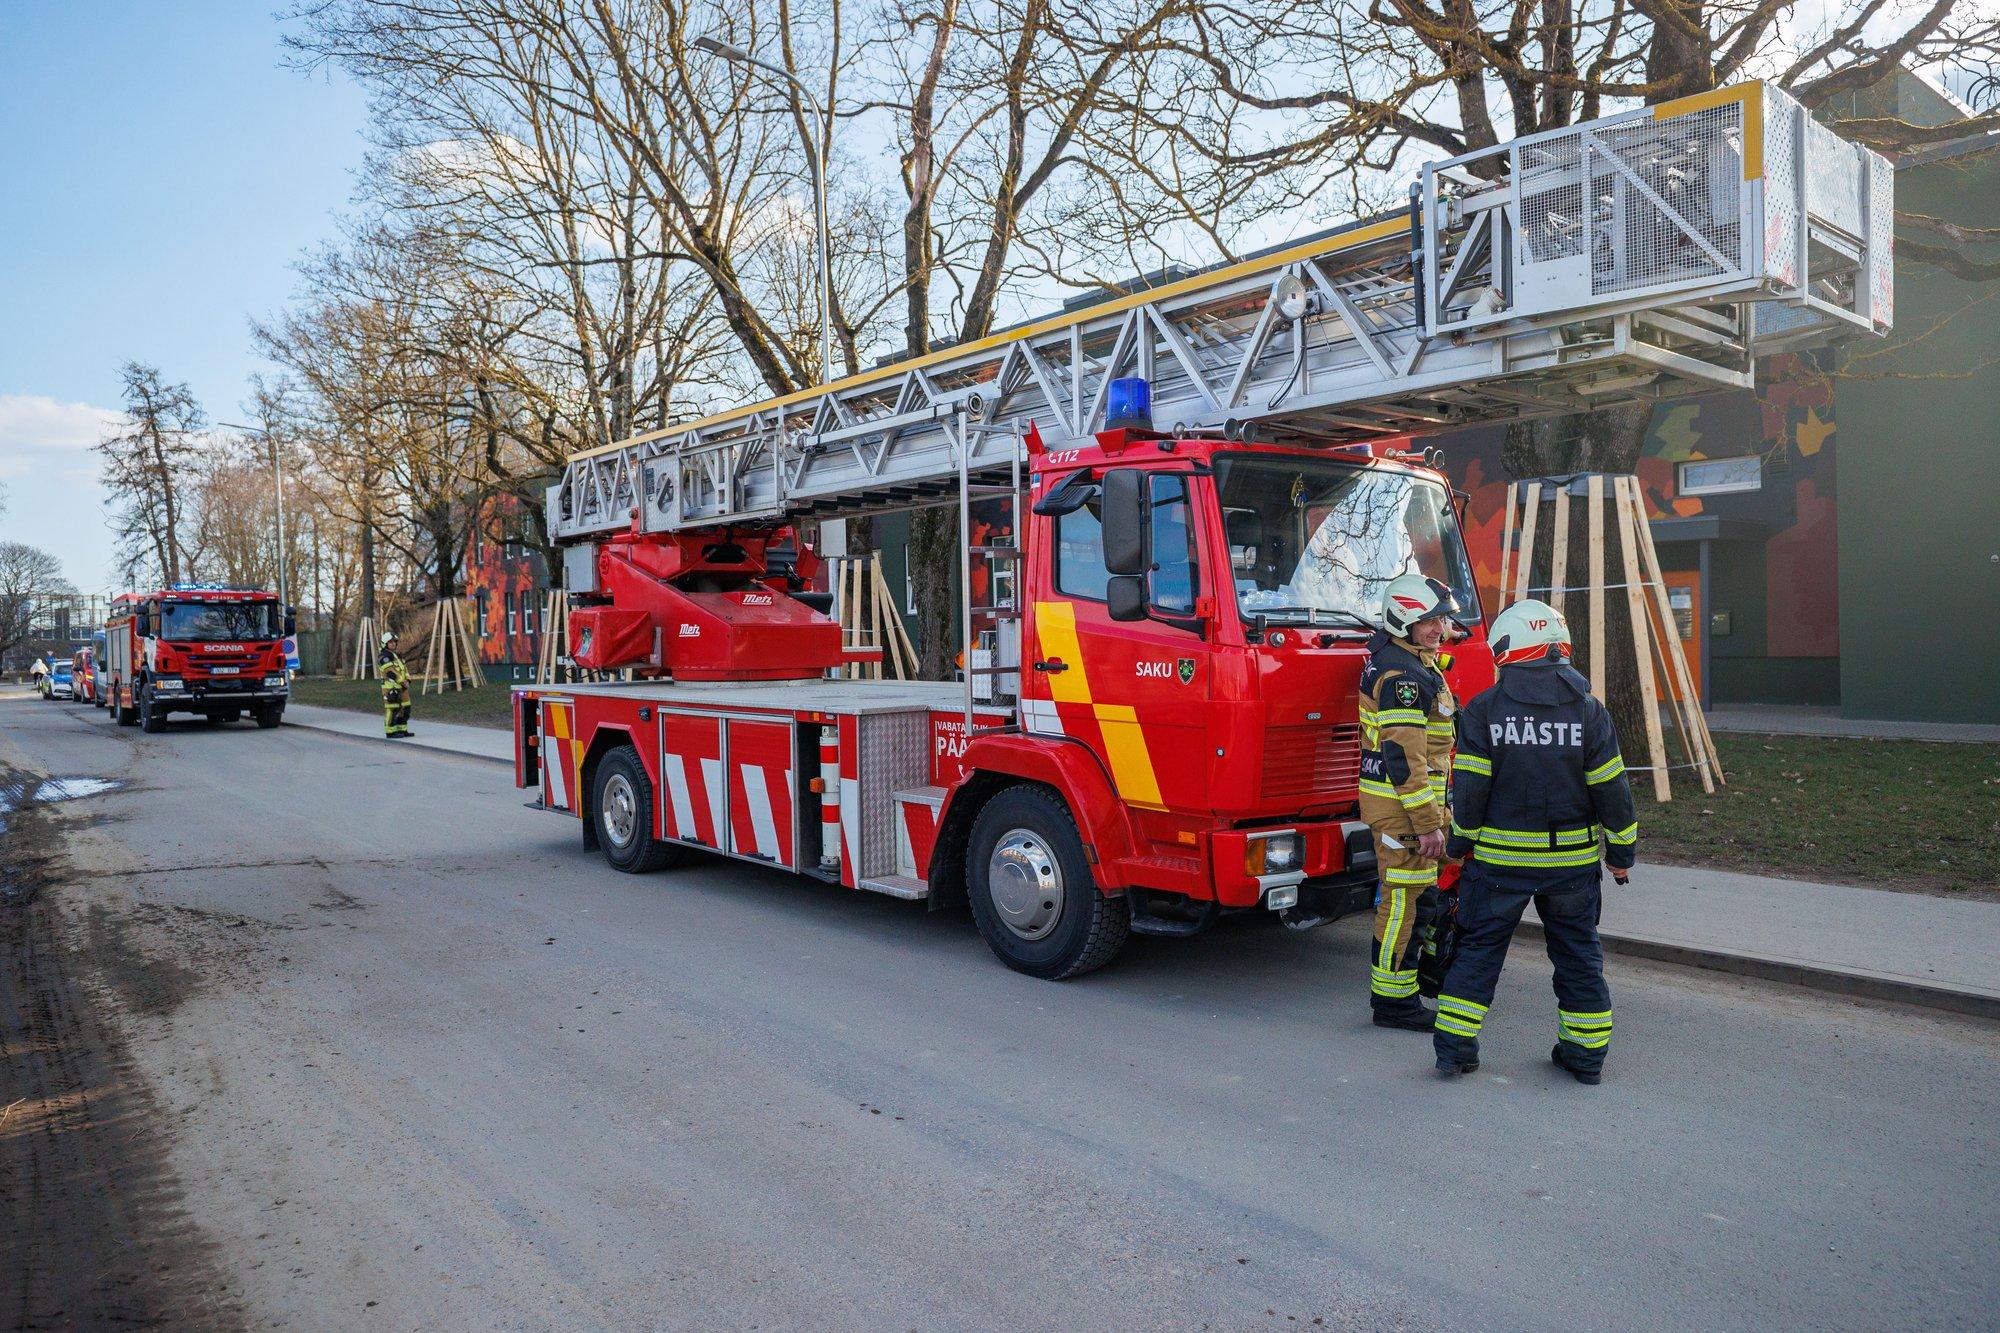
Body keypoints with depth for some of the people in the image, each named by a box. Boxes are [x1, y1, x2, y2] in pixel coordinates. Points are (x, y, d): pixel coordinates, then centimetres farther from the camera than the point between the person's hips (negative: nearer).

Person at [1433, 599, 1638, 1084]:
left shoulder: (1483, 711, -10)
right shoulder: (1588, 710, -3)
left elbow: (1468, 789, -9)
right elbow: (1612, 789, 0)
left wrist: (1461, 843, 5)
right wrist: (1622, 850, 10)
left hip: (1499, 858, -2)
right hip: (1572, 860, 2)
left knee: (1478, 948, 9)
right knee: (1578, 952, 15)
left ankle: (1455, 1046, 10)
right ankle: (1586, 1054, 22)